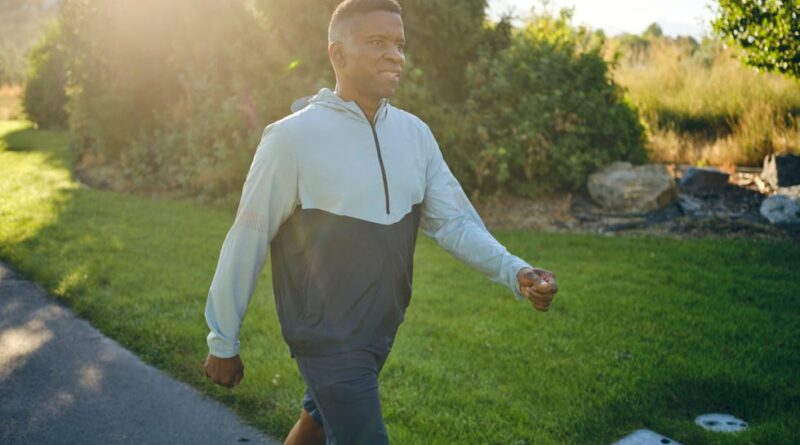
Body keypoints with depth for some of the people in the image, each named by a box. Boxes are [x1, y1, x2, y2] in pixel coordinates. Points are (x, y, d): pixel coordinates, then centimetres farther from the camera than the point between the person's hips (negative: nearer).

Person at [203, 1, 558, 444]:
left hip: (382, 330, 6)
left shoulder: (414, 133, -1)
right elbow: (246, 242, -13)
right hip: (328, 337, -6)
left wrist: (515, 272, -18)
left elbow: (454, 221, -1)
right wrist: (222, 342, -7)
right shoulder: (293, 137, -17)